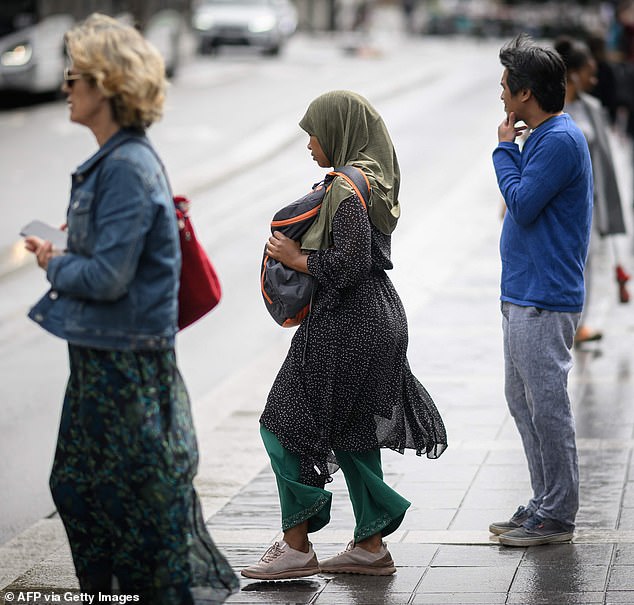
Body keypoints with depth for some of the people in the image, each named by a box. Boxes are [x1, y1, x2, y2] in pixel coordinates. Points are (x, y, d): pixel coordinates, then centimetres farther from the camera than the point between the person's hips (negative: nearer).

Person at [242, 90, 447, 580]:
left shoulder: (347, 188, -18)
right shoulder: (372, 180, 12)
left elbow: (350, 263, -24)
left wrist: (298, 259, -12)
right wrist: (302, 249, 12)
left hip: (346, 324, -10)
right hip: (377, 317, 10)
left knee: (286, 427, -2)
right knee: (353, 432, 15)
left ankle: (296, 546, 2)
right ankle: (370, 545, 19)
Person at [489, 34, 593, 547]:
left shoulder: (560, 140, -16)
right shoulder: (544, 136, 15)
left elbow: (522, 204, -18)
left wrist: (504, 149, -9)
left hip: (544, 302, -11)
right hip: (523, 295, 11)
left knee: (547, 404, -4)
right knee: (523, 400, 15)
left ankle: (558, 515, 3)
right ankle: (546, 503, 23)